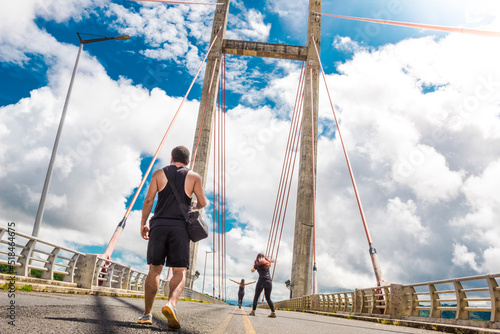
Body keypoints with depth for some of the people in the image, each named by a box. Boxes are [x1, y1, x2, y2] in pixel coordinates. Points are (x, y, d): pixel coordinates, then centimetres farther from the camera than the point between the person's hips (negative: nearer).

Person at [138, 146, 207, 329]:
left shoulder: (159, 173, 10)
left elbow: (148, 200, 3)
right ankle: (171, 304, -27)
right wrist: (194, 205, 28)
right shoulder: (193, 177, 8)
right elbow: (203, 202, 5)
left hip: (159, 225, 2)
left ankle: (147, 314, 13)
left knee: (154, 270, 10)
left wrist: (143, 223, 10)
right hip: (180, 226, -1)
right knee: (180, 271, -1)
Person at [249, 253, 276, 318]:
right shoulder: (267, 264, 18)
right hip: (269, 281, 4)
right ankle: (273, 312, -2)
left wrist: (253, 265, 36)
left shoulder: (257, 264, 9)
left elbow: (252, 270, 21)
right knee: (268, 298, 11)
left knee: (256, 296, 7)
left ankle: (253, 311, -1)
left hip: (262, 280, -3)